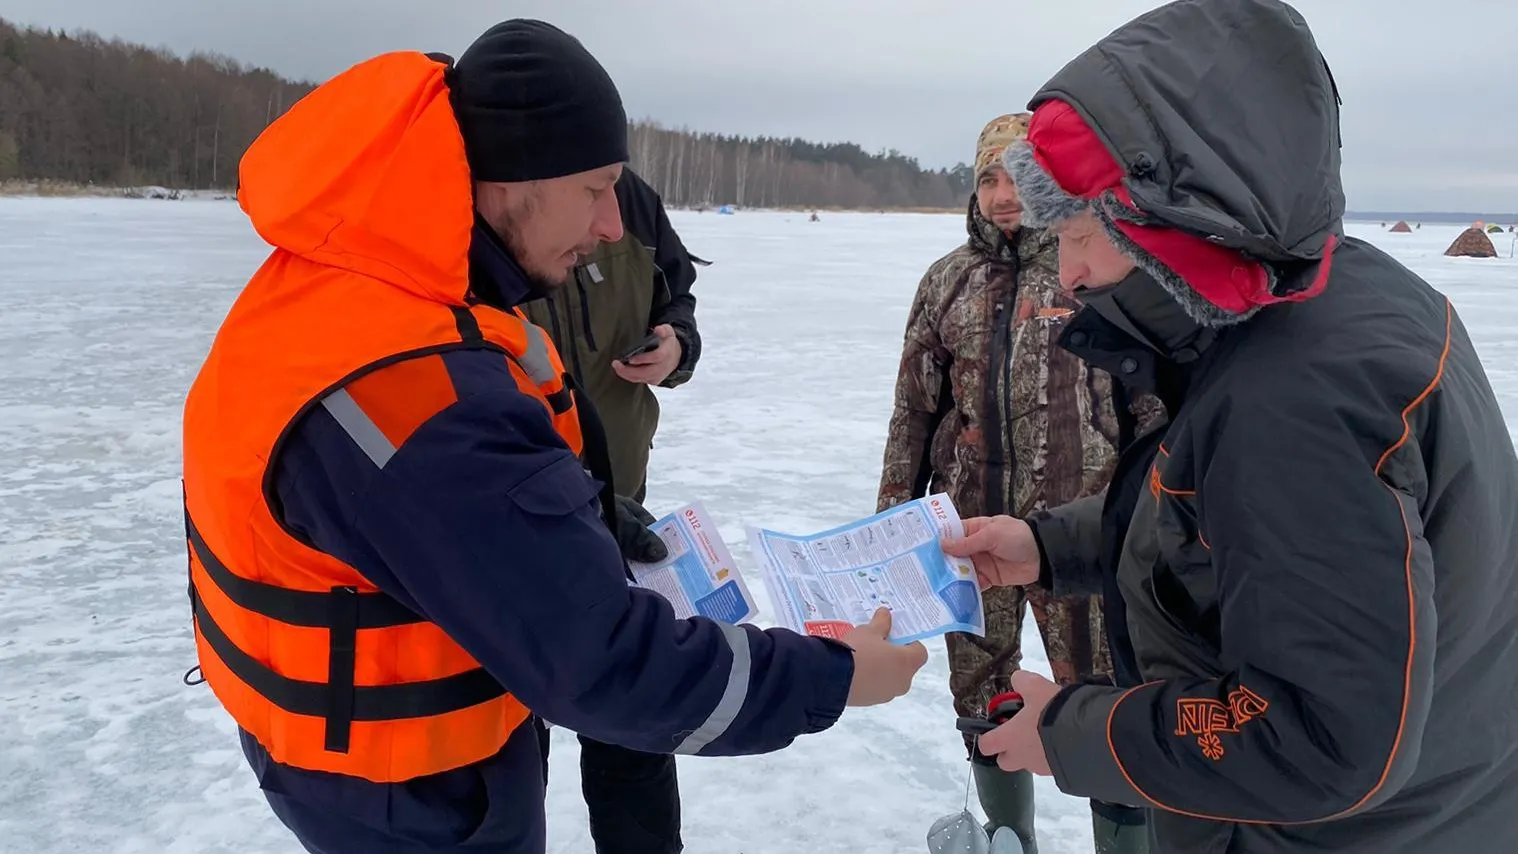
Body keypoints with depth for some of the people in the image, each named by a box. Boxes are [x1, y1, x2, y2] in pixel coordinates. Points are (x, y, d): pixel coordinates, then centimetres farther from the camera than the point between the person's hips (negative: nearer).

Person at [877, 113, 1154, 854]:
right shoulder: (948, 280, 6)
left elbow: (1154, 405, -2)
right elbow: (914, 409, 10)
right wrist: (892, 521, 9)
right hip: (969, 531, 4)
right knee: (983, 707, 17)